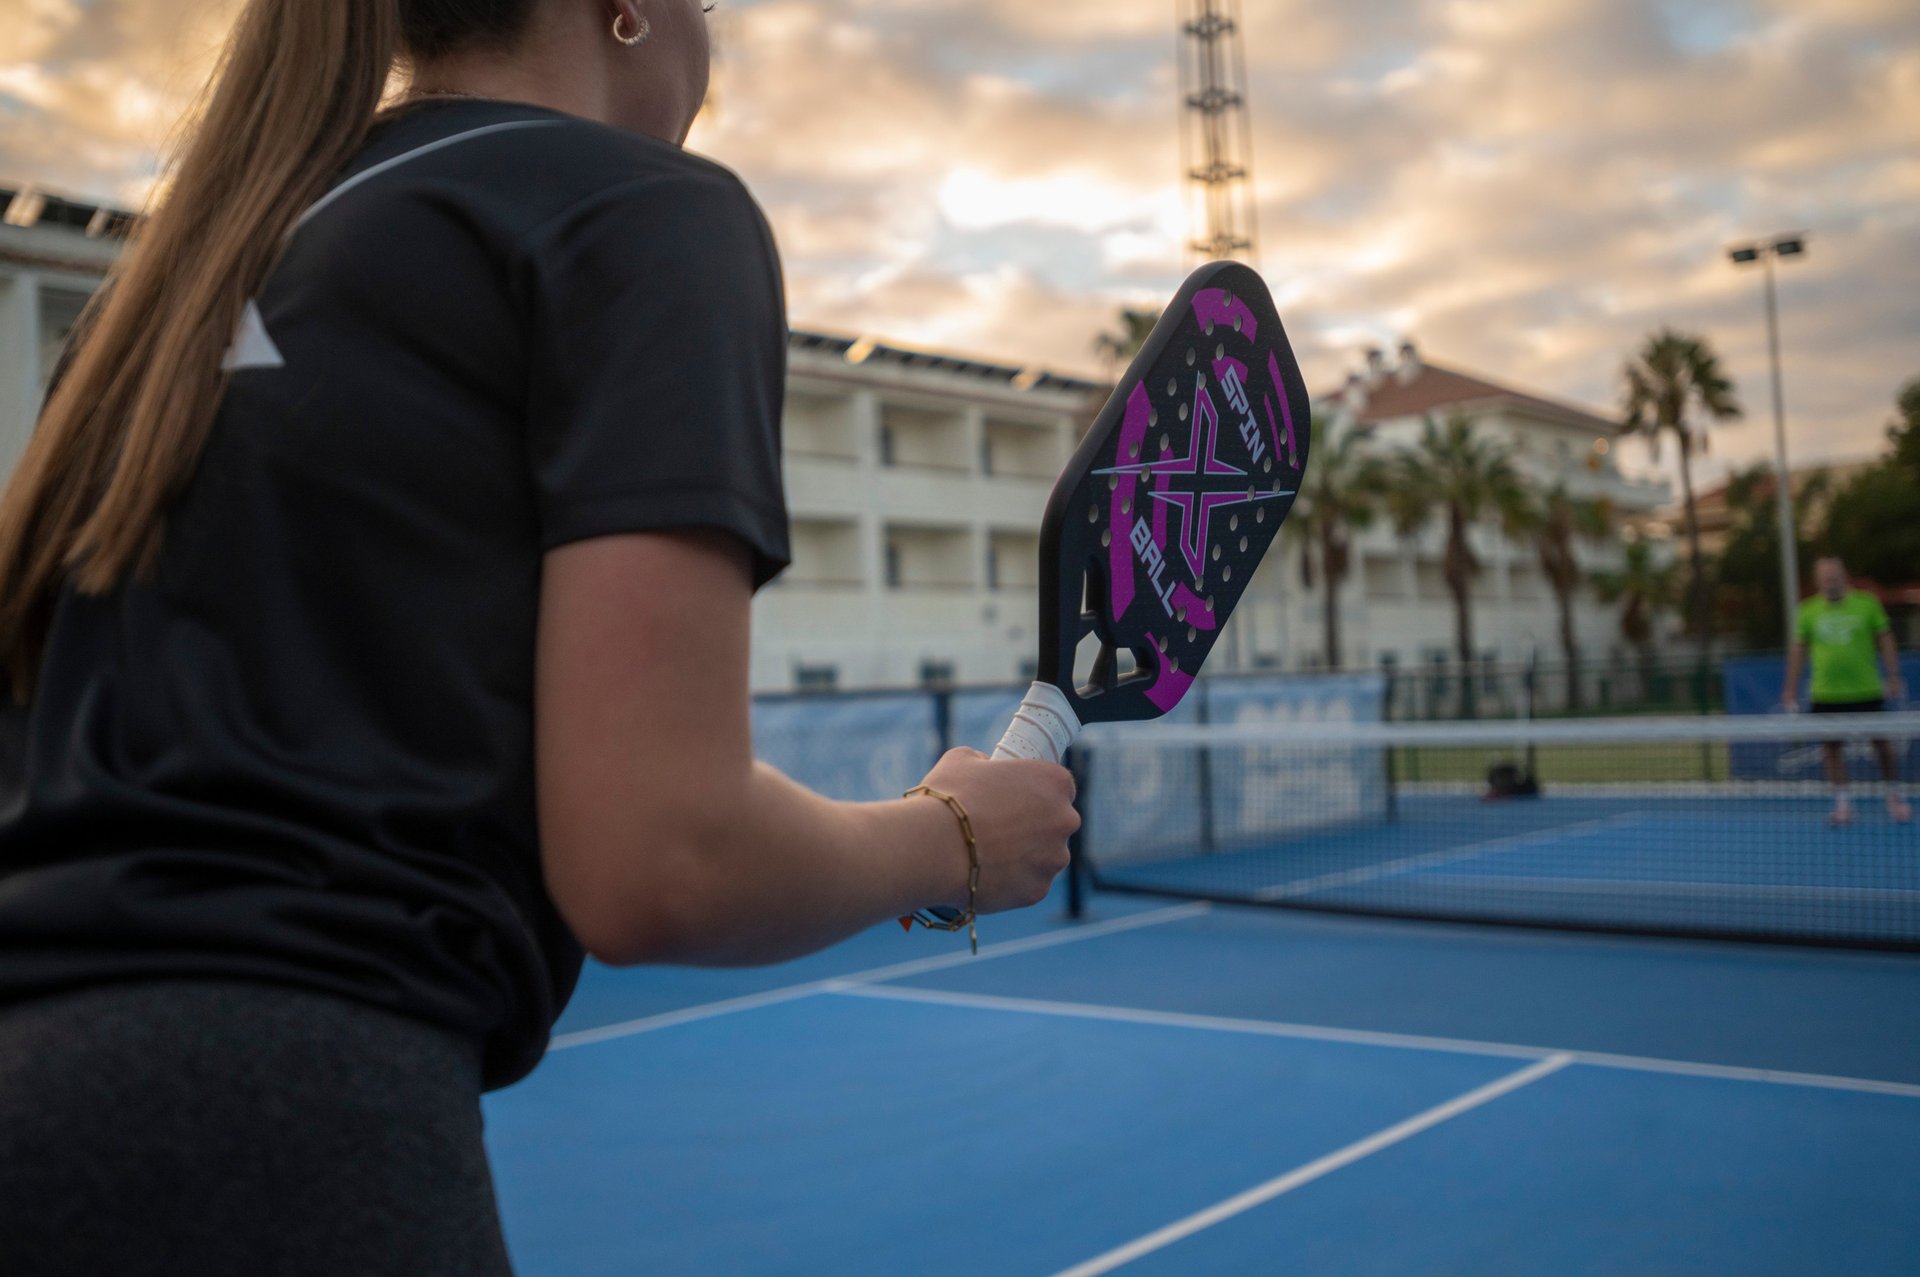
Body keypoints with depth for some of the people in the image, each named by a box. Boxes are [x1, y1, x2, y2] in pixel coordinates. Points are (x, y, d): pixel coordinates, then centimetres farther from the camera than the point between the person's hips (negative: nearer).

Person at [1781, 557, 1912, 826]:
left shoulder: (1867, 604, 1)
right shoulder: (1809, 612, 4)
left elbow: (1885, 641, 5)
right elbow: (1799, 650, 10)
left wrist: (1893, 677, -2)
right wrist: (1791, 688, 8)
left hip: (1867, 691, -1)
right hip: (1827, 695, 1)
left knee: (1882, 743, 2)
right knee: (1832, 748, 1)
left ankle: (1894, 798, 19)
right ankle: (1842, 804, 10)